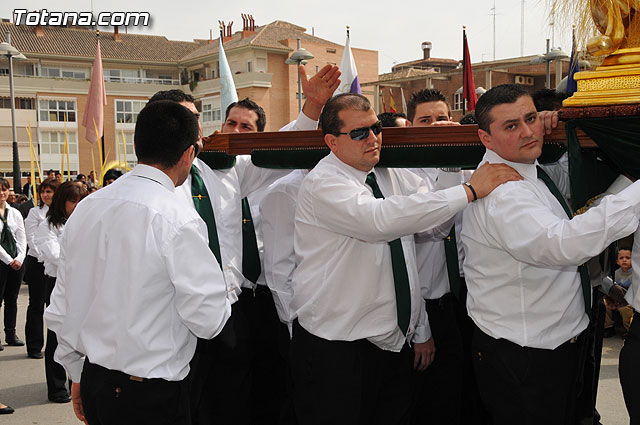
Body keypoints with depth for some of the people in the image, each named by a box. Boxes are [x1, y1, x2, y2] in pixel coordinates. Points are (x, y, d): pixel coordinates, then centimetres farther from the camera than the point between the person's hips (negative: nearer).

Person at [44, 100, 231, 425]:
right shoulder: (178, 219, -21)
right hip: (153, 397, -7)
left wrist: (78, 376, 21)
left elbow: (60, 310, 9)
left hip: (93, 383, 7)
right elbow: (209, 319, -19)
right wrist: (224, 296, 3)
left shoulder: (84, 209, 1)